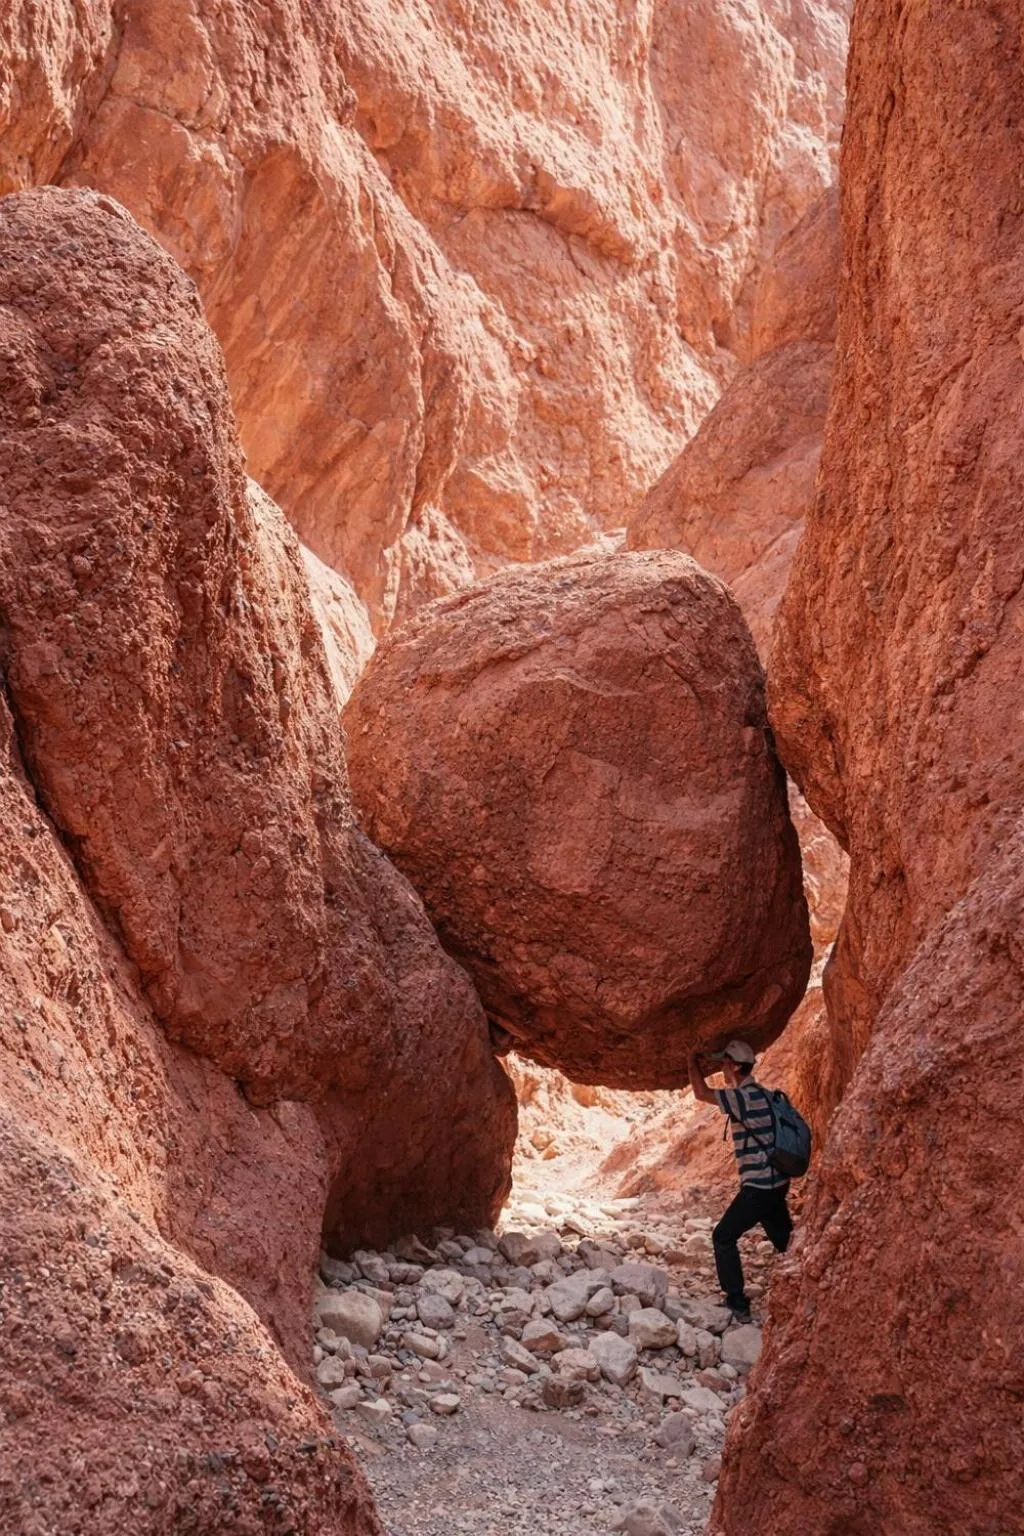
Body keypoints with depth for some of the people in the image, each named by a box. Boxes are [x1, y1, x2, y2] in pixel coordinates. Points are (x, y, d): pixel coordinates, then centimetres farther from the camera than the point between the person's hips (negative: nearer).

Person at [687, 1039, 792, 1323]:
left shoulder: (744, 1097, -19)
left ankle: (738, 1305, 2)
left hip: (759, 1186, -9)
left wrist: (693, 1062, -1)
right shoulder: (757, 1094, 10)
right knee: (784, 1240, 18)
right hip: (777, 1183, 9)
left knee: (724, 1237, 3)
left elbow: (701, 1094, -14)